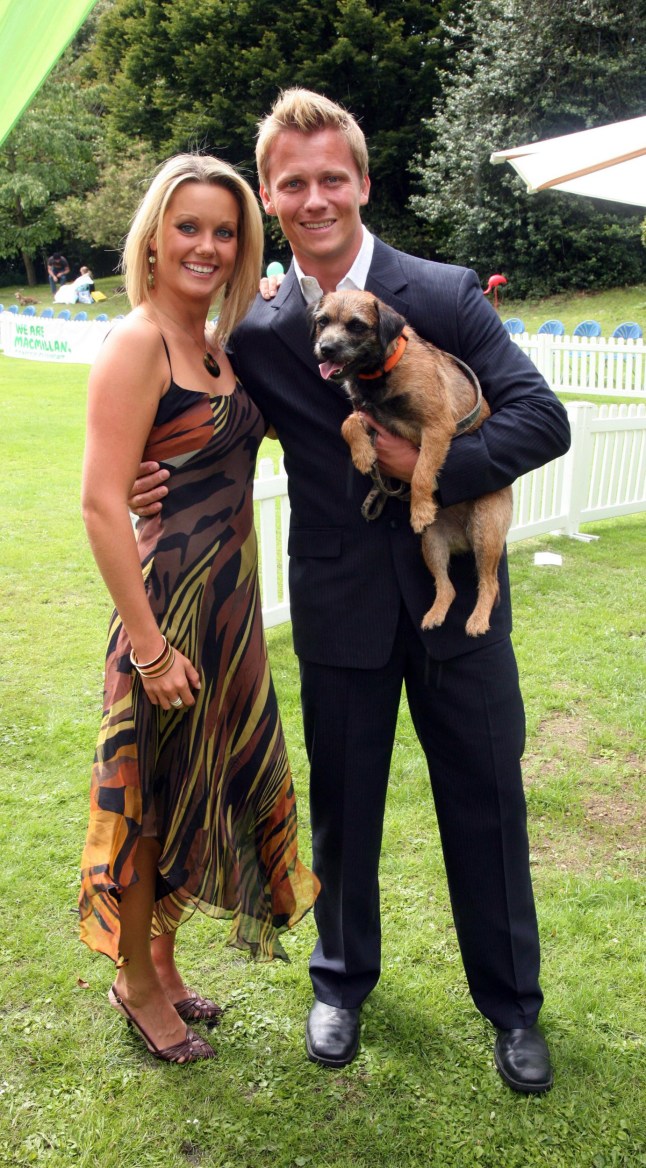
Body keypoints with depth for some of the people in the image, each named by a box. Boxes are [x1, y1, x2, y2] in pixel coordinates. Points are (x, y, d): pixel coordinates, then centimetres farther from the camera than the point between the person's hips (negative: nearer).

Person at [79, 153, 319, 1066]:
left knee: (205, 787, 19)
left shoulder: (217, 346, 9)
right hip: (168, 602, -8)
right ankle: (136, 983, 31)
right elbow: (102, 503, -20)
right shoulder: (136, 344, -15)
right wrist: (148, 645, -20)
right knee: (154, 794, 8)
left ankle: (163, 961, 40)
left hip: (228, 601, 8)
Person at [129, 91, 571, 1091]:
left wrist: (429, 467, -21)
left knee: (486, 802, 11)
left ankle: (510, 1000, 35)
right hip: (340, 606, 1)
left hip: (456, 593, -1)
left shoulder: (446, 295, -6)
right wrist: (158, 484, -11)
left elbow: (543, 418, -11)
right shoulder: (253, 332, -1)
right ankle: (344, 978, 42)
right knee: (343, 805, 16)